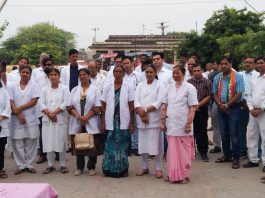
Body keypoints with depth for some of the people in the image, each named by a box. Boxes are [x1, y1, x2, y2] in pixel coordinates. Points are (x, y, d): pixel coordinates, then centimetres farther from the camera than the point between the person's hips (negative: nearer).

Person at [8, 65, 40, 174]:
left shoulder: (33, 85, 3)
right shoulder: (13, 86, 8)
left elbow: (34, 101, -7)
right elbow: (11, 102, 0)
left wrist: (20, 108, -13)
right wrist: (19, 114, -12)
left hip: (31, 119, -1)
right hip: (17, 119, 1)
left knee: (31, 143, 3)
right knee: (18, 143, 2)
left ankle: (29, 165, 13)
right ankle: (20, 166, 12)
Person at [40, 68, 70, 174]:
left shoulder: (64, 88, 2)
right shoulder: (45, 89, 10)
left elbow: (65, 103, -7)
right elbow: (41, 104, 2)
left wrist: (54, 112, -14)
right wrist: (49, 113, -13)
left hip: (61, 119, -2)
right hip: (47, 119, 2)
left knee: (61, 142, 0)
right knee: (48, 142, 3)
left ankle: (63, 165, 10)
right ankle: (50, 165, 13)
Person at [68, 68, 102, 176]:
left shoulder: (95, 90, 3)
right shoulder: (74, 90, 11)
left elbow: (97, 107, -4)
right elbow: (70, 106, 4)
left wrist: (86, 117, -14)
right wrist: (79, 116, -12)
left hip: (91, 123, -2)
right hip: (77, 123, 2)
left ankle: (91, 167, 13)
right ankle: (79, 167, 16)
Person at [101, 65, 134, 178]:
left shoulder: (128, 87, 3)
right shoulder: (108, 87, 6)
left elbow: (131, 107, 2)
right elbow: (103, 106, 6)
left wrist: (132, 123, -1)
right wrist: (102, 122, 1)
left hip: (123, 122, -1)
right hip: (110, 122, 1)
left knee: (122, 146, 4)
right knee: (110, 146, 3)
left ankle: (122, 169, 16)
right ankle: (109, 169, 14)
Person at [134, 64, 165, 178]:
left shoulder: (160, 85, 1)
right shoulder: (140, 86, 13)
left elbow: (159, 102, -10)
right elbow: (136, 102, 3)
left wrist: (145, 110, -14)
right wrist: (141, 114, -12)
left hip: (155, 119, -4)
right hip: (142, 119, 4)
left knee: (156, 143, -2)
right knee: (143, 143, 8)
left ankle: (158, 168, 7)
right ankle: (144, 167, 19)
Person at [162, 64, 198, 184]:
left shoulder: (189, 88, -3)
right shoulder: (169, 87, 11)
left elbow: (192, 108, -7)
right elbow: (165, 106, 12)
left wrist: (189, 124, -14)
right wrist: (163, 122, 7)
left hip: (183, 126, -4)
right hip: (171, 125, 4)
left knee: (183, 151, 3)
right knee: (172, 150, 7)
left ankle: (184, 175, 14)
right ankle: (172, 174, 16)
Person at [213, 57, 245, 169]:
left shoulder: (238, 77, -8)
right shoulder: (217, 78, 8)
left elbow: (239, 94, -12)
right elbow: (215, 93, 10)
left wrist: (227, 105, -15)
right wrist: (220, 105, -7)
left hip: (234, 107, -5)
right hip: (221, 108, 5)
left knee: (234, 133, -5)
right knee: (224, 133, 10)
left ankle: (236, 158, 1)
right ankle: (227, 155, 23)